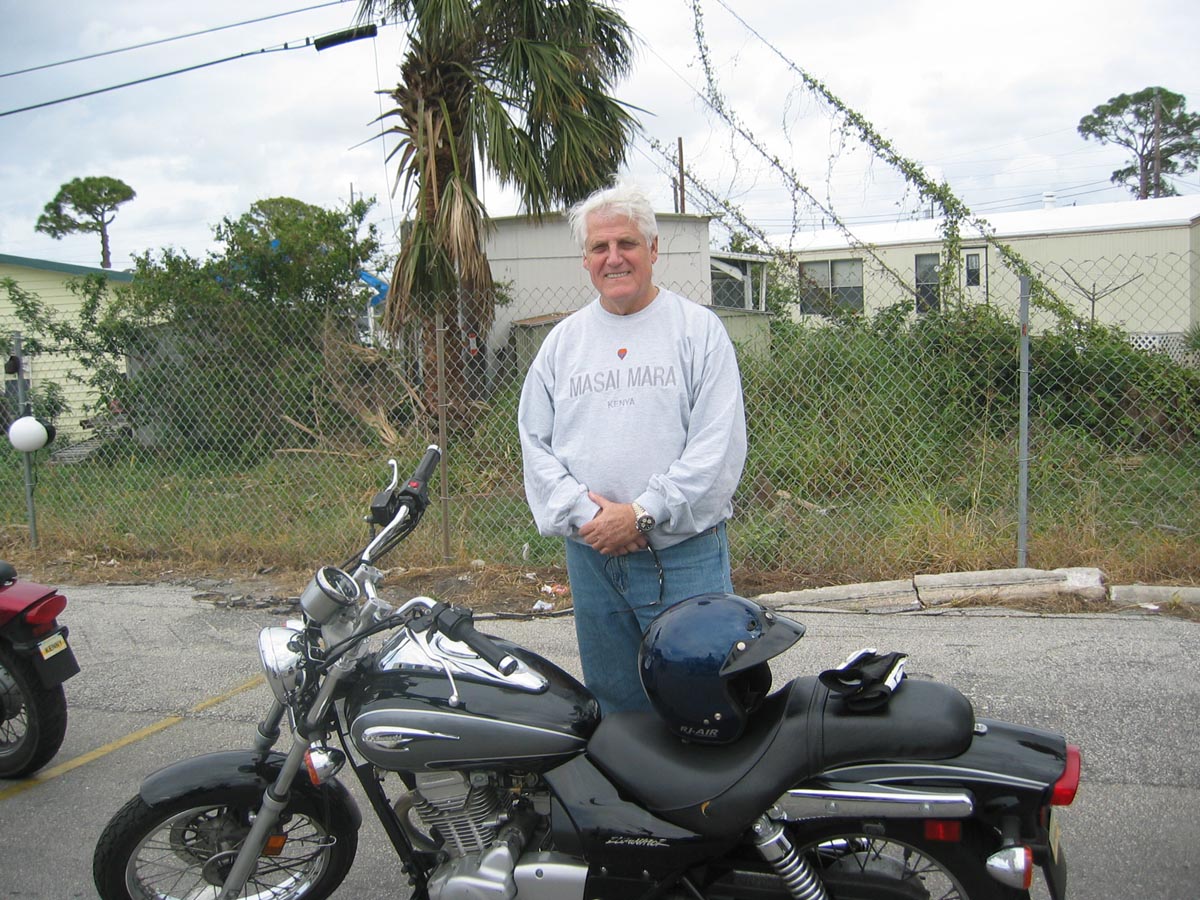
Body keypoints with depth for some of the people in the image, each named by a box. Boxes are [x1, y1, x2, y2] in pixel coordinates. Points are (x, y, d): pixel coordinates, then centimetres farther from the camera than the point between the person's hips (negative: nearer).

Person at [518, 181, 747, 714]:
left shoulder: (698, 329, -1)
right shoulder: (562, 341, 11)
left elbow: (719, 445, -9)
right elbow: (534, 442, 6)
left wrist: (643, 514, -15)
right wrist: (584, 515, -9)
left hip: (685, 555, -4)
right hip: (590, 555, 4)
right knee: (613, 707, 16)